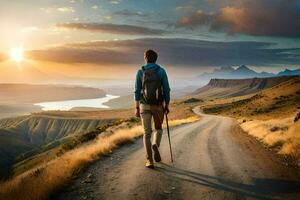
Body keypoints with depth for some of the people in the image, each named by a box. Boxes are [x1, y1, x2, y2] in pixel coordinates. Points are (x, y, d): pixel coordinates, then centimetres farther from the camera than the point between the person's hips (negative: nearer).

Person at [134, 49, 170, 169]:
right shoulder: (161, 71, -2)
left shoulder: (140, 72, -1)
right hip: (158, 106, 0)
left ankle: (149, 161, -2)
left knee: (147, 133, 4)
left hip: (145, 106, 0)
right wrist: (167, 106, 7)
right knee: (158, 128, 21)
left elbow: (137, 91, -2)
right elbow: (166, 90, -2)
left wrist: (136, 108, 4)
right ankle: (155, 145, -9)